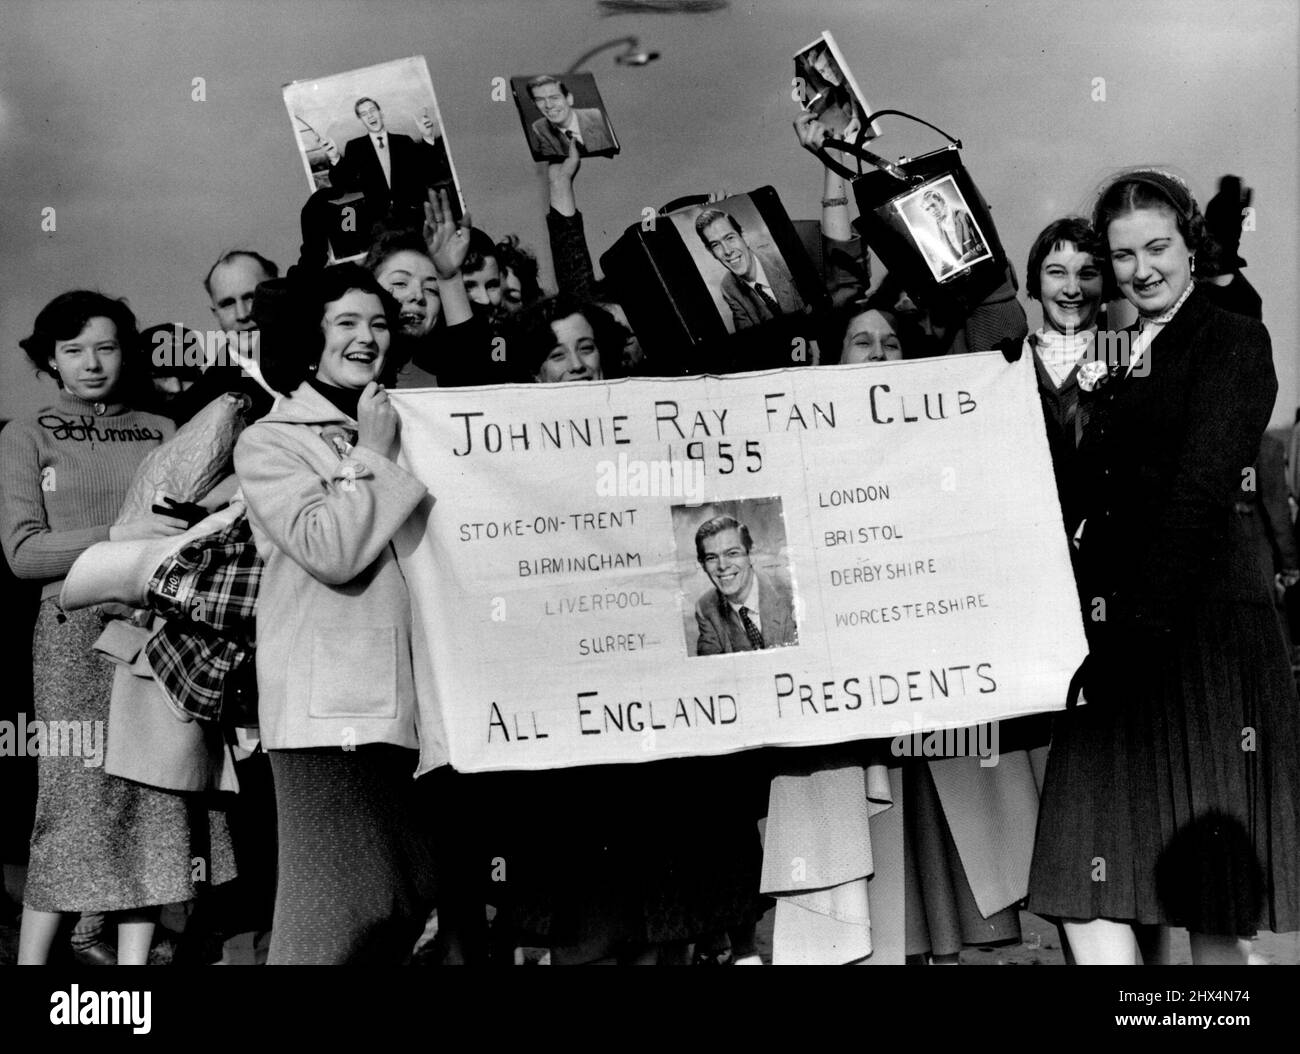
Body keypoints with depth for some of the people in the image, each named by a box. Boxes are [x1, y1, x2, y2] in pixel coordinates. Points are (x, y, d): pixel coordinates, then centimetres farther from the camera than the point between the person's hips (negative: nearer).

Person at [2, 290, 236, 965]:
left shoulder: (160, 433, 15)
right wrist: (117, 536, -15)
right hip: (78, 633, -3)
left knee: (155, 798, 1)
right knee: (77, 802, -5)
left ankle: (133, 959, 8)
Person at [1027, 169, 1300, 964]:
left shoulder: (1233, 342, -1)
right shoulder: (1119, 358, 19)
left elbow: (1202, 495, -12)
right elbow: (1098, 499, 13)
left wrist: (1143, 628, -18)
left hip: (1200, 623, -6)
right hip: (1115, 627, 6)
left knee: (1213, 900, 1)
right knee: (1085, 879, 0)